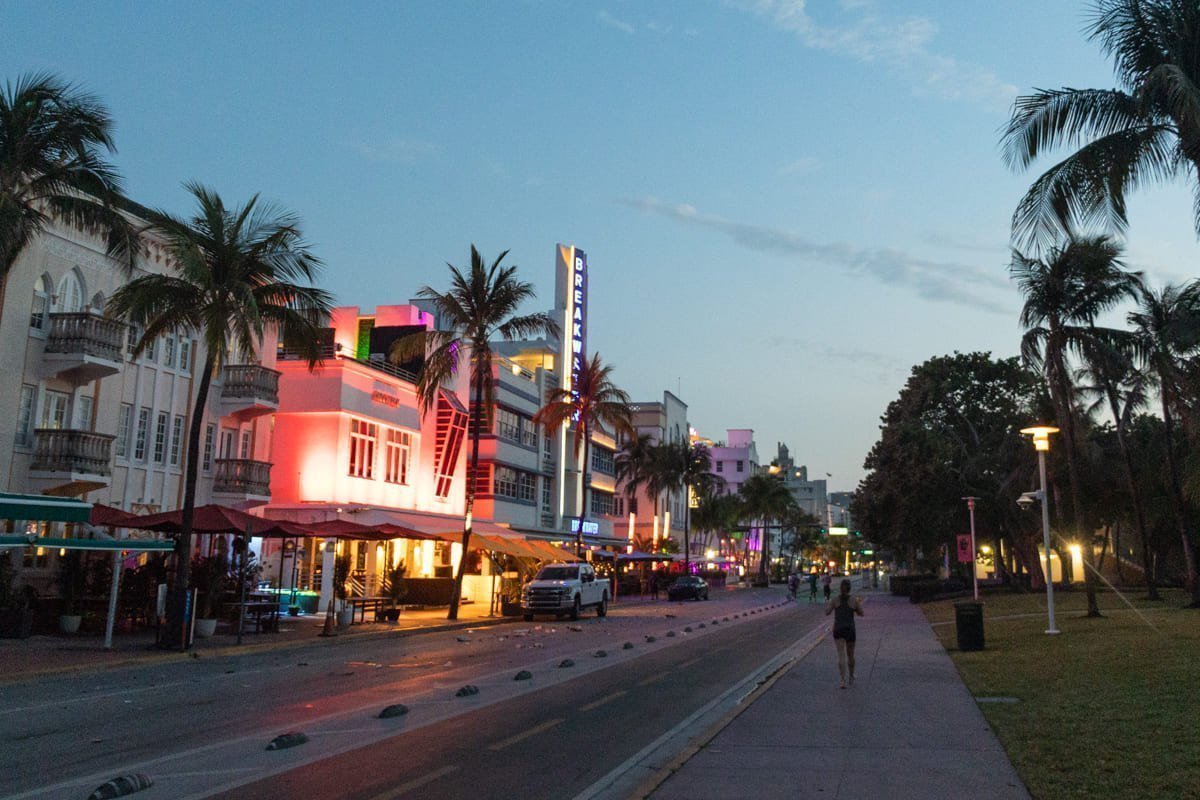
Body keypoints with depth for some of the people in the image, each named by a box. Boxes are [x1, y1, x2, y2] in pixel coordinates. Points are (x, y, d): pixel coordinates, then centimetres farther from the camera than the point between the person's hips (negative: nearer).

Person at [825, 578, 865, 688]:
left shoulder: (835, 600, -6)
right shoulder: (854, 600, -8)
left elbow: (827, 613, -3)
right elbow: (861, 613, 3)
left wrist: (827, 605, 17)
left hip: (838, 630, 0)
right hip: (850, 630, 0)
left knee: (841, 655, -4)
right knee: (850, 655, 19)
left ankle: (843, 680, -19)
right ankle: (851, 678, 36)